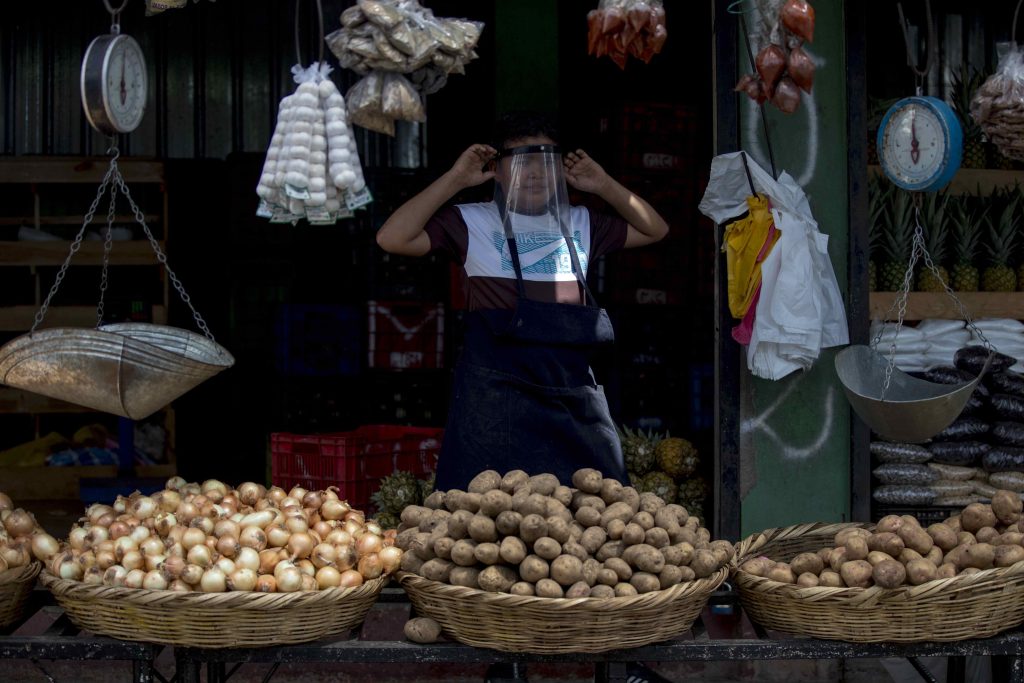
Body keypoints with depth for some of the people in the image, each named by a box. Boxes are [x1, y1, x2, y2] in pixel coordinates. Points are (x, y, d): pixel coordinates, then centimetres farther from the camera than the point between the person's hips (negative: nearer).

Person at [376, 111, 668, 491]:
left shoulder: (579, 224, 17)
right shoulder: (472, 223, 3)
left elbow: (654, 230, 26)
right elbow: (392, 239, -8)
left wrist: (603, 185, 14)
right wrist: (454, 179, -5)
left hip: (574, 399, 5)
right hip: (496, 400, -4)